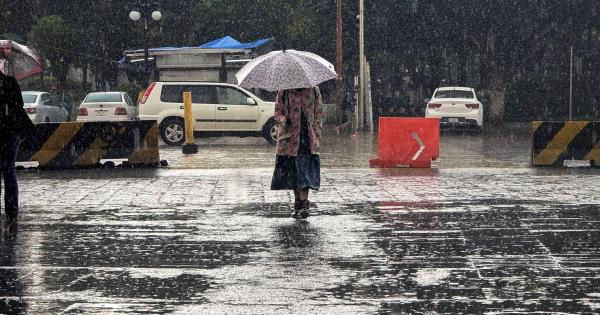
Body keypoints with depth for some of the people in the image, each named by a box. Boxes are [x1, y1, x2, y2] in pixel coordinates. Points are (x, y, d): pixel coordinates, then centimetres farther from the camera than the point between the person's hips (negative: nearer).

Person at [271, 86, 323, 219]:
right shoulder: (284, 92, 4)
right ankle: (298, 203, 18)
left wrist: (316, 136, 0)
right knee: (292, 171, 6)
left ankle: (304, 205, -17)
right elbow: (277, 113, 5)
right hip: (289, 138, 1)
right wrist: (284, 120, -19)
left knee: (306, 171, -12)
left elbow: (319, 115, 9)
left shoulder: (314, 91, 6)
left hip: (308, 139, -1)